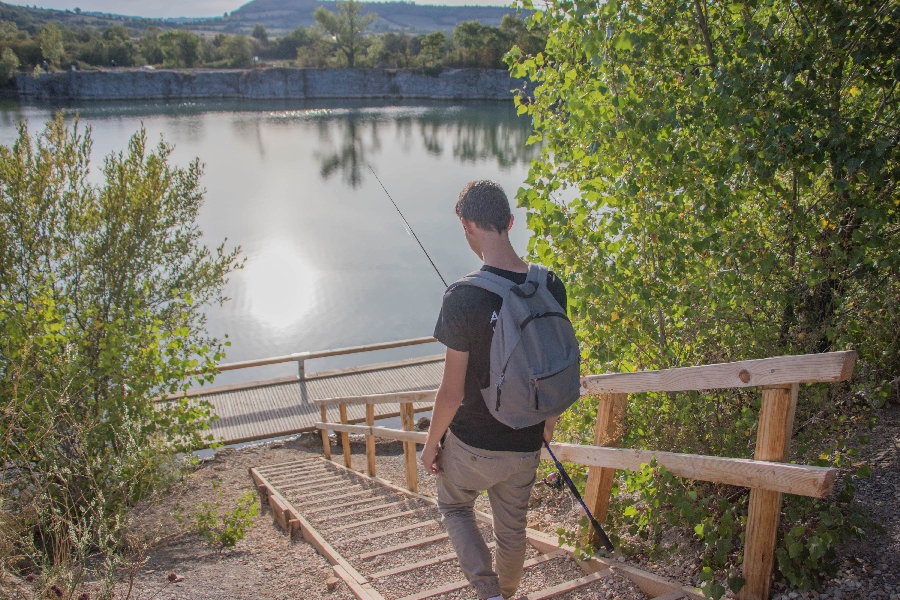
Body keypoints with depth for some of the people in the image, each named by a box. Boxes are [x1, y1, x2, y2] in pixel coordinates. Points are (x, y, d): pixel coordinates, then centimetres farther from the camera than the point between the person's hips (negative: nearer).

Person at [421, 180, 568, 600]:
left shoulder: (463, 298, -25)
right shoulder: (551, 288, -9)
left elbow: (452, 391, -19)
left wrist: (431, 443, -2)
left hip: (472, 443, -4)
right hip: (526, 446, 4)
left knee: (454, 507, 25)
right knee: (512, 527, 25)